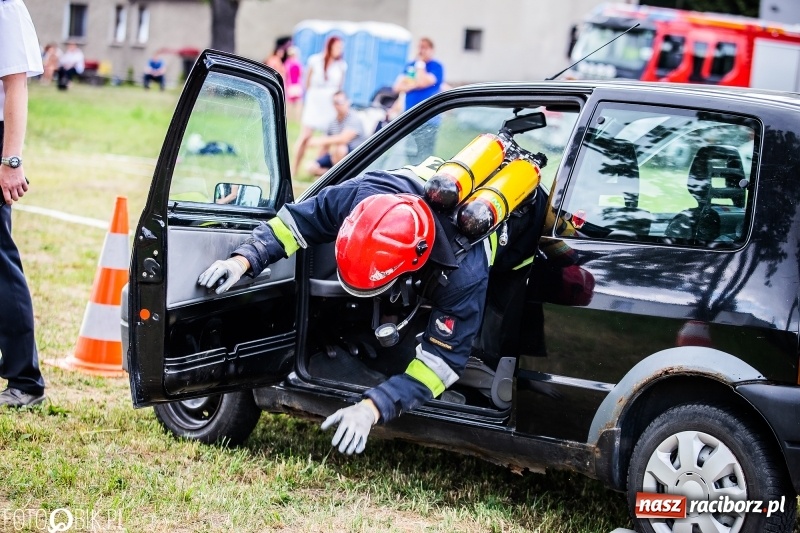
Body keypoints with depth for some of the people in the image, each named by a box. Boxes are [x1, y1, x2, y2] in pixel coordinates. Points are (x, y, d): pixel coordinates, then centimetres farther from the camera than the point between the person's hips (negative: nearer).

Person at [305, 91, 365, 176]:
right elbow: (326, 147, 13)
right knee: (312, 168, -11)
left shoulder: (354, 120, -14)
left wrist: (320, 141, -30)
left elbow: (344, 139, -30)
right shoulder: (333, 122, 8)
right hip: (335, 157, 6)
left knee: (339, 148, -38)